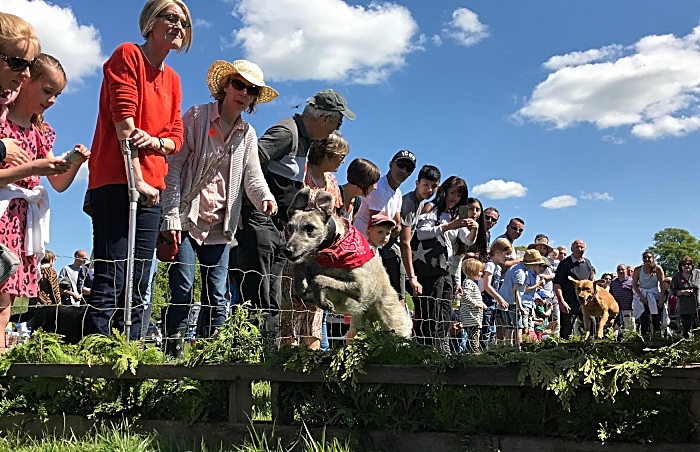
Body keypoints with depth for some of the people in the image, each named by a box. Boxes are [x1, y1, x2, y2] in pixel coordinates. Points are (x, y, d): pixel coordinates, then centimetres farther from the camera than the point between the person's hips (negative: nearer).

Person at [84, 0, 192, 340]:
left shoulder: (172, 79, 19)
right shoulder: (127, 54, 0)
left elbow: (176, 138, 14)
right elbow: (123, 119, -10)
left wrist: (153, 141, -9)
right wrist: (136, 179, -15)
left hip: (151, 189, 7)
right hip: (115, 182, -7)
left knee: (138, 286, 4)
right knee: (110, 281, -11)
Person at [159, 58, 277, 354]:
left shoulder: (247, 134, 13)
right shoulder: (197, 117, -1)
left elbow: (252, 175, 3)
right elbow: (174, 166, -6)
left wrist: (264, 197, -22)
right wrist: (171, 217, -14)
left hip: (219, 227, 5)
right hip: (187, 219, -4)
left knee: (217, 299, 3)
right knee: (182, 293, -11)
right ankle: (172, 356, -2)